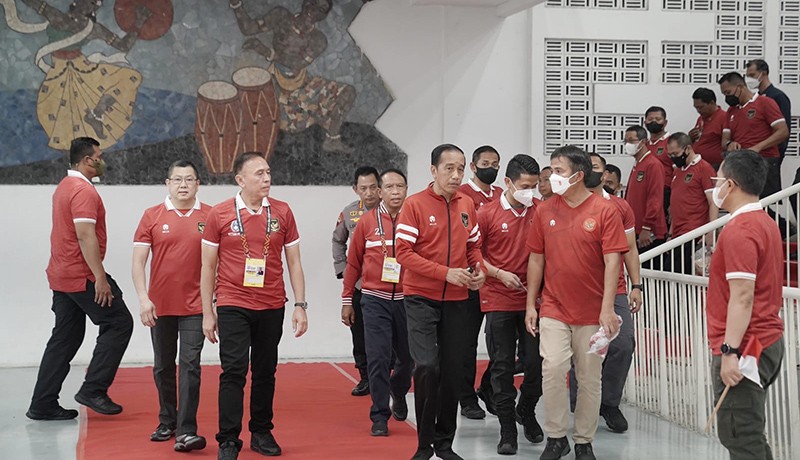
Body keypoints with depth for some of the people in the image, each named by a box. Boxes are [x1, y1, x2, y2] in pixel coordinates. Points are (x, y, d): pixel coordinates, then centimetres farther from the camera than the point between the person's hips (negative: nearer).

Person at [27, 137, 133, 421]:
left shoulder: (64, 187, 17)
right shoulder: (84, 190, -15)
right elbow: (86, 236, -22)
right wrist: (100, 278, -23)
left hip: (61, 276, 10)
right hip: (82, 276, -10)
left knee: (65, 338, 12)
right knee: (119, 322, -3)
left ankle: (42, 405, 12)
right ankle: (93, 390, -6)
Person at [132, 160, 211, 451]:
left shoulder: (210, 217, -1)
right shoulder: (152, 216, 1)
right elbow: (138, 262, 0)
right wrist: (143, 299, -9)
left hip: (195, 306, -2)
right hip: (160, 306, 2)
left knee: (190, 365, -8)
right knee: (163, 366, 13)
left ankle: (186, 432, -9)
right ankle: (167, 423, 28)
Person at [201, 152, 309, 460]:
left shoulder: (282, 213, 2)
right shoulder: (219, 214, -3)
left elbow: (294, 262, 8)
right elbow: (208, 266, 2)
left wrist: (300, 305, 2)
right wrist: (208, 313, 1)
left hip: (272, 307, 2)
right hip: (232, 307, -2)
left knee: (265, 372, 11)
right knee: (234, 371, -7)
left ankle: (261, 433, 24)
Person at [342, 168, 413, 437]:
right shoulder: (368, 221, 1)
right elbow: (354, 262, 7)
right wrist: (347, 300, 8)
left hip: (407, 299, 1)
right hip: (375, 300, -1)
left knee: (407, 357, 13)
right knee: (378, 359, -5)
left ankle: (398, 393, 43)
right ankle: (380, 417, 4)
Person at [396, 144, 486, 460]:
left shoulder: (466, 205, 6)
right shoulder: (415, 204, -9)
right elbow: (403, 252, -13)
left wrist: (478, 271, -3)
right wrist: (446, 273, -19)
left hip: (457, 301, 5)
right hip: (422, 299, -5)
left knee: (453, 371, 8)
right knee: (427, 367, -16)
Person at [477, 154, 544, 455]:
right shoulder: (487, 214, -3)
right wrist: (500, 274, -10)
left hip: (534, 299, 2)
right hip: (499, 301, -2)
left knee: (538, 363, 3)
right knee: (502, 367, 2)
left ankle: (527, 411, 31)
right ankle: (507, 429, 12)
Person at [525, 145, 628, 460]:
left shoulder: (604, 211, -6)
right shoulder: (545, 211, 4)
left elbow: (612, 261, -9)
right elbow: (536, 259, 9)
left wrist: (607, 309, -14)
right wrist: (530, 305, 6)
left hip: (592, 313, -1)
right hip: (554, 309, 2)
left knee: (589, 379, 6)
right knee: (553, 368, -12)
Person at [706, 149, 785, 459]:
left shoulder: (739, 231, -18)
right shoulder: (764, 222, 13)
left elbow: (742, 296, -23)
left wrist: (730, 351, -24)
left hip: (744, 349, -10)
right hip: (767, 341, 10)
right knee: (751, 435, 18)